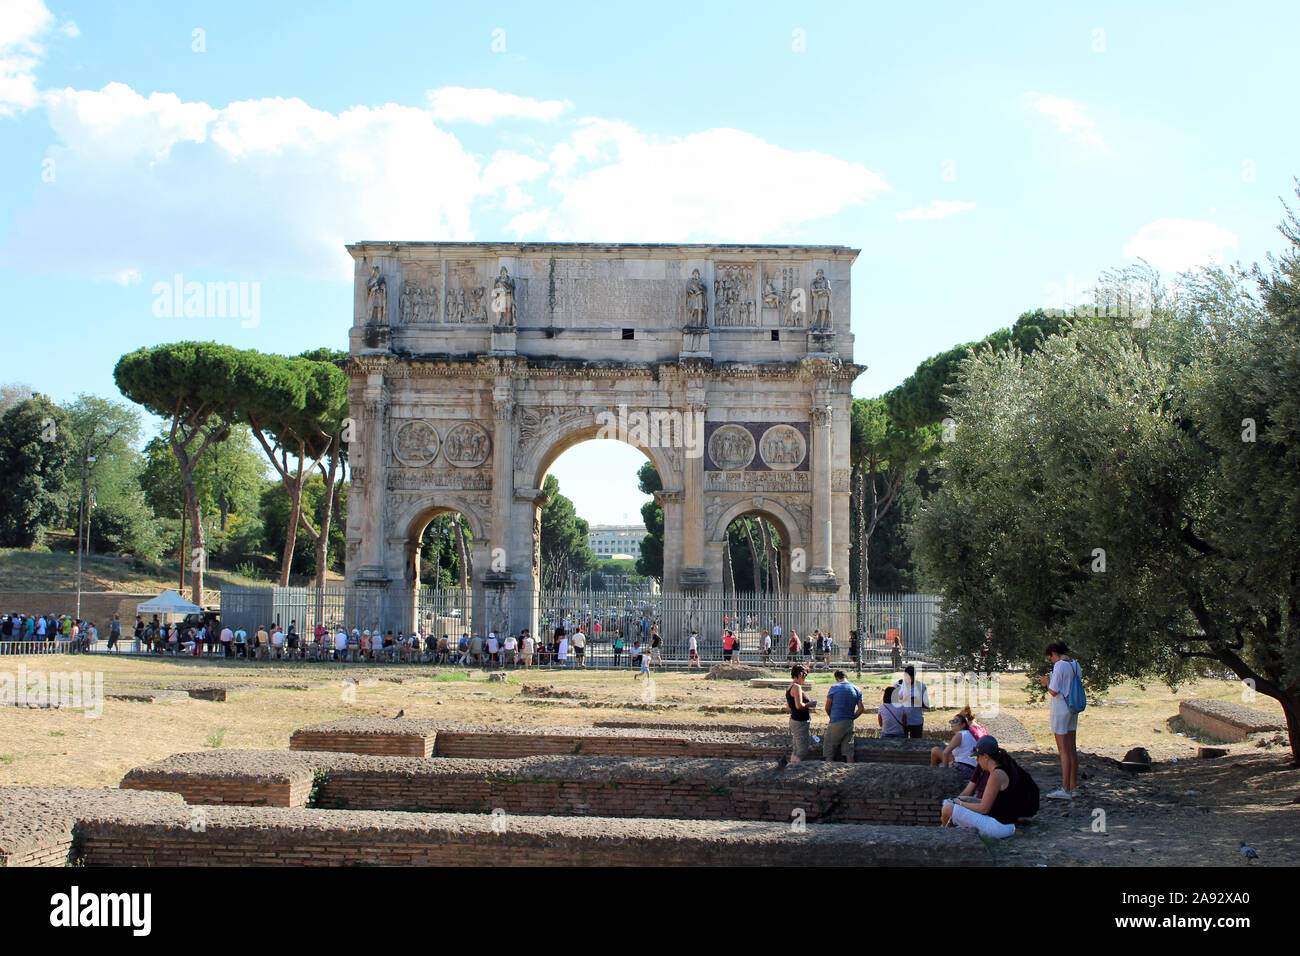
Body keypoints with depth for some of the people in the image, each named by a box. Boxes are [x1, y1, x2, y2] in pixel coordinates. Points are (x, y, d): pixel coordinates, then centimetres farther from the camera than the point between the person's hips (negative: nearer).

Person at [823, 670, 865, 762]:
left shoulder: (834, 688, -4)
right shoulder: (856, 690, 8)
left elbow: (827, 708, -1)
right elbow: (861, 709, 4)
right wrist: (851, 718, 15)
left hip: (836, 723, -4)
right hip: (849, 724, 4)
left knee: (829, 753, 2)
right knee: (849, 753, 5)